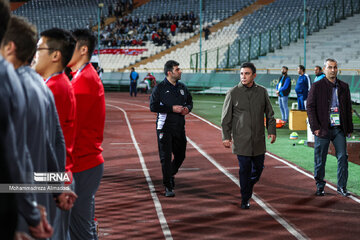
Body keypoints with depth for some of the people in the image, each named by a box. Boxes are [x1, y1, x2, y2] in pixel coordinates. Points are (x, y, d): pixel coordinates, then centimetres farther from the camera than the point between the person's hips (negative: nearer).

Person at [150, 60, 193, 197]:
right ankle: (168, 186, 1)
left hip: (180, 127, 5)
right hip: (165, 127, -5)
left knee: (180, 155, 11)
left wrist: (187, 108, -2)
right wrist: (172, 108, -18)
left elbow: (189, 102, 22)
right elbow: (153, 106, -11)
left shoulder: (182, 87, 11)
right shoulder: (160, 88, -5)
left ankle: (170, 175, 38)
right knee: (166, 157, -5)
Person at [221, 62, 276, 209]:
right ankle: (245, 200, 8)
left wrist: (272, 130, 4)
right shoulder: (233, 93, -2)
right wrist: (226, 136, -5)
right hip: (241, 139, -3)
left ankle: (247, 190, 36)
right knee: (245, 169, -4)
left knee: (258, 167, 9)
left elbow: (269, 113, 13)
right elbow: (226, 117, 0)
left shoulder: (262, 91, 6)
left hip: (259, 139, 3)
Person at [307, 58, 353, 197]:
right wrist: (315, 127, -12)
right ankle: (320, 186, 19)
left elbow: (348, 108, 14)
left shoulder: (344, 87, 10)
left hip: (339, 129, 3)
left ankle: (341, 186, 9)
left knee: (342, 157, -1)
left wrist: (349, 128, 10)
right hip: (323, 129, -3)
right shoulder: (317, 86, -1)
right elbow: (310, 107, -4)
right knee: (320, 160, 4)